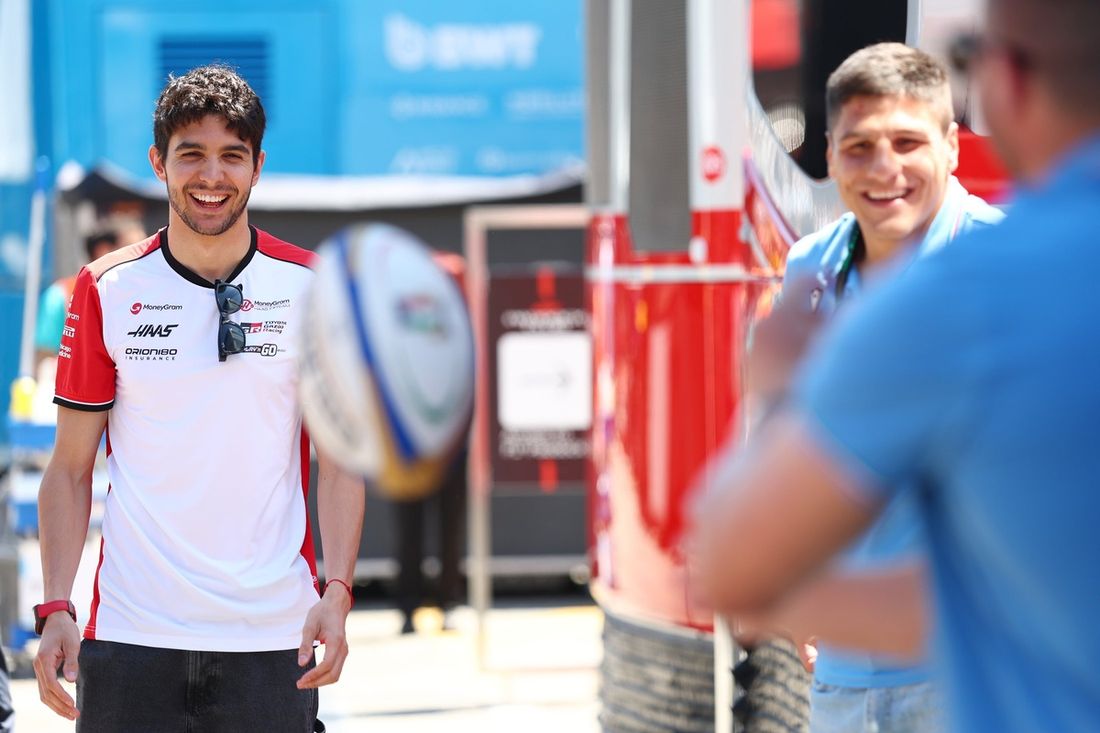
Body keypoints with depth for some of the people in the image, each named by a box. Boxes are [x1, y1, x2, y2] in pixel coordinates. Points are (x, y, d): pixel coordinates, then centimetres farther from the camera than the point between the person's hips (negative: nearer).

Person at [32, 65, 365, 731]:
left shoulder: (313, 288, 2)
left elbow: (338, 464, 3)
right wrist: (56, 608, -6)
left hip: (274, 639, 0)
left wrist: (336, 592, -10)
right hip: (130, 638, 0)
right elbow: (71, 469, 5)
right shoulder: (105, 290, 3)